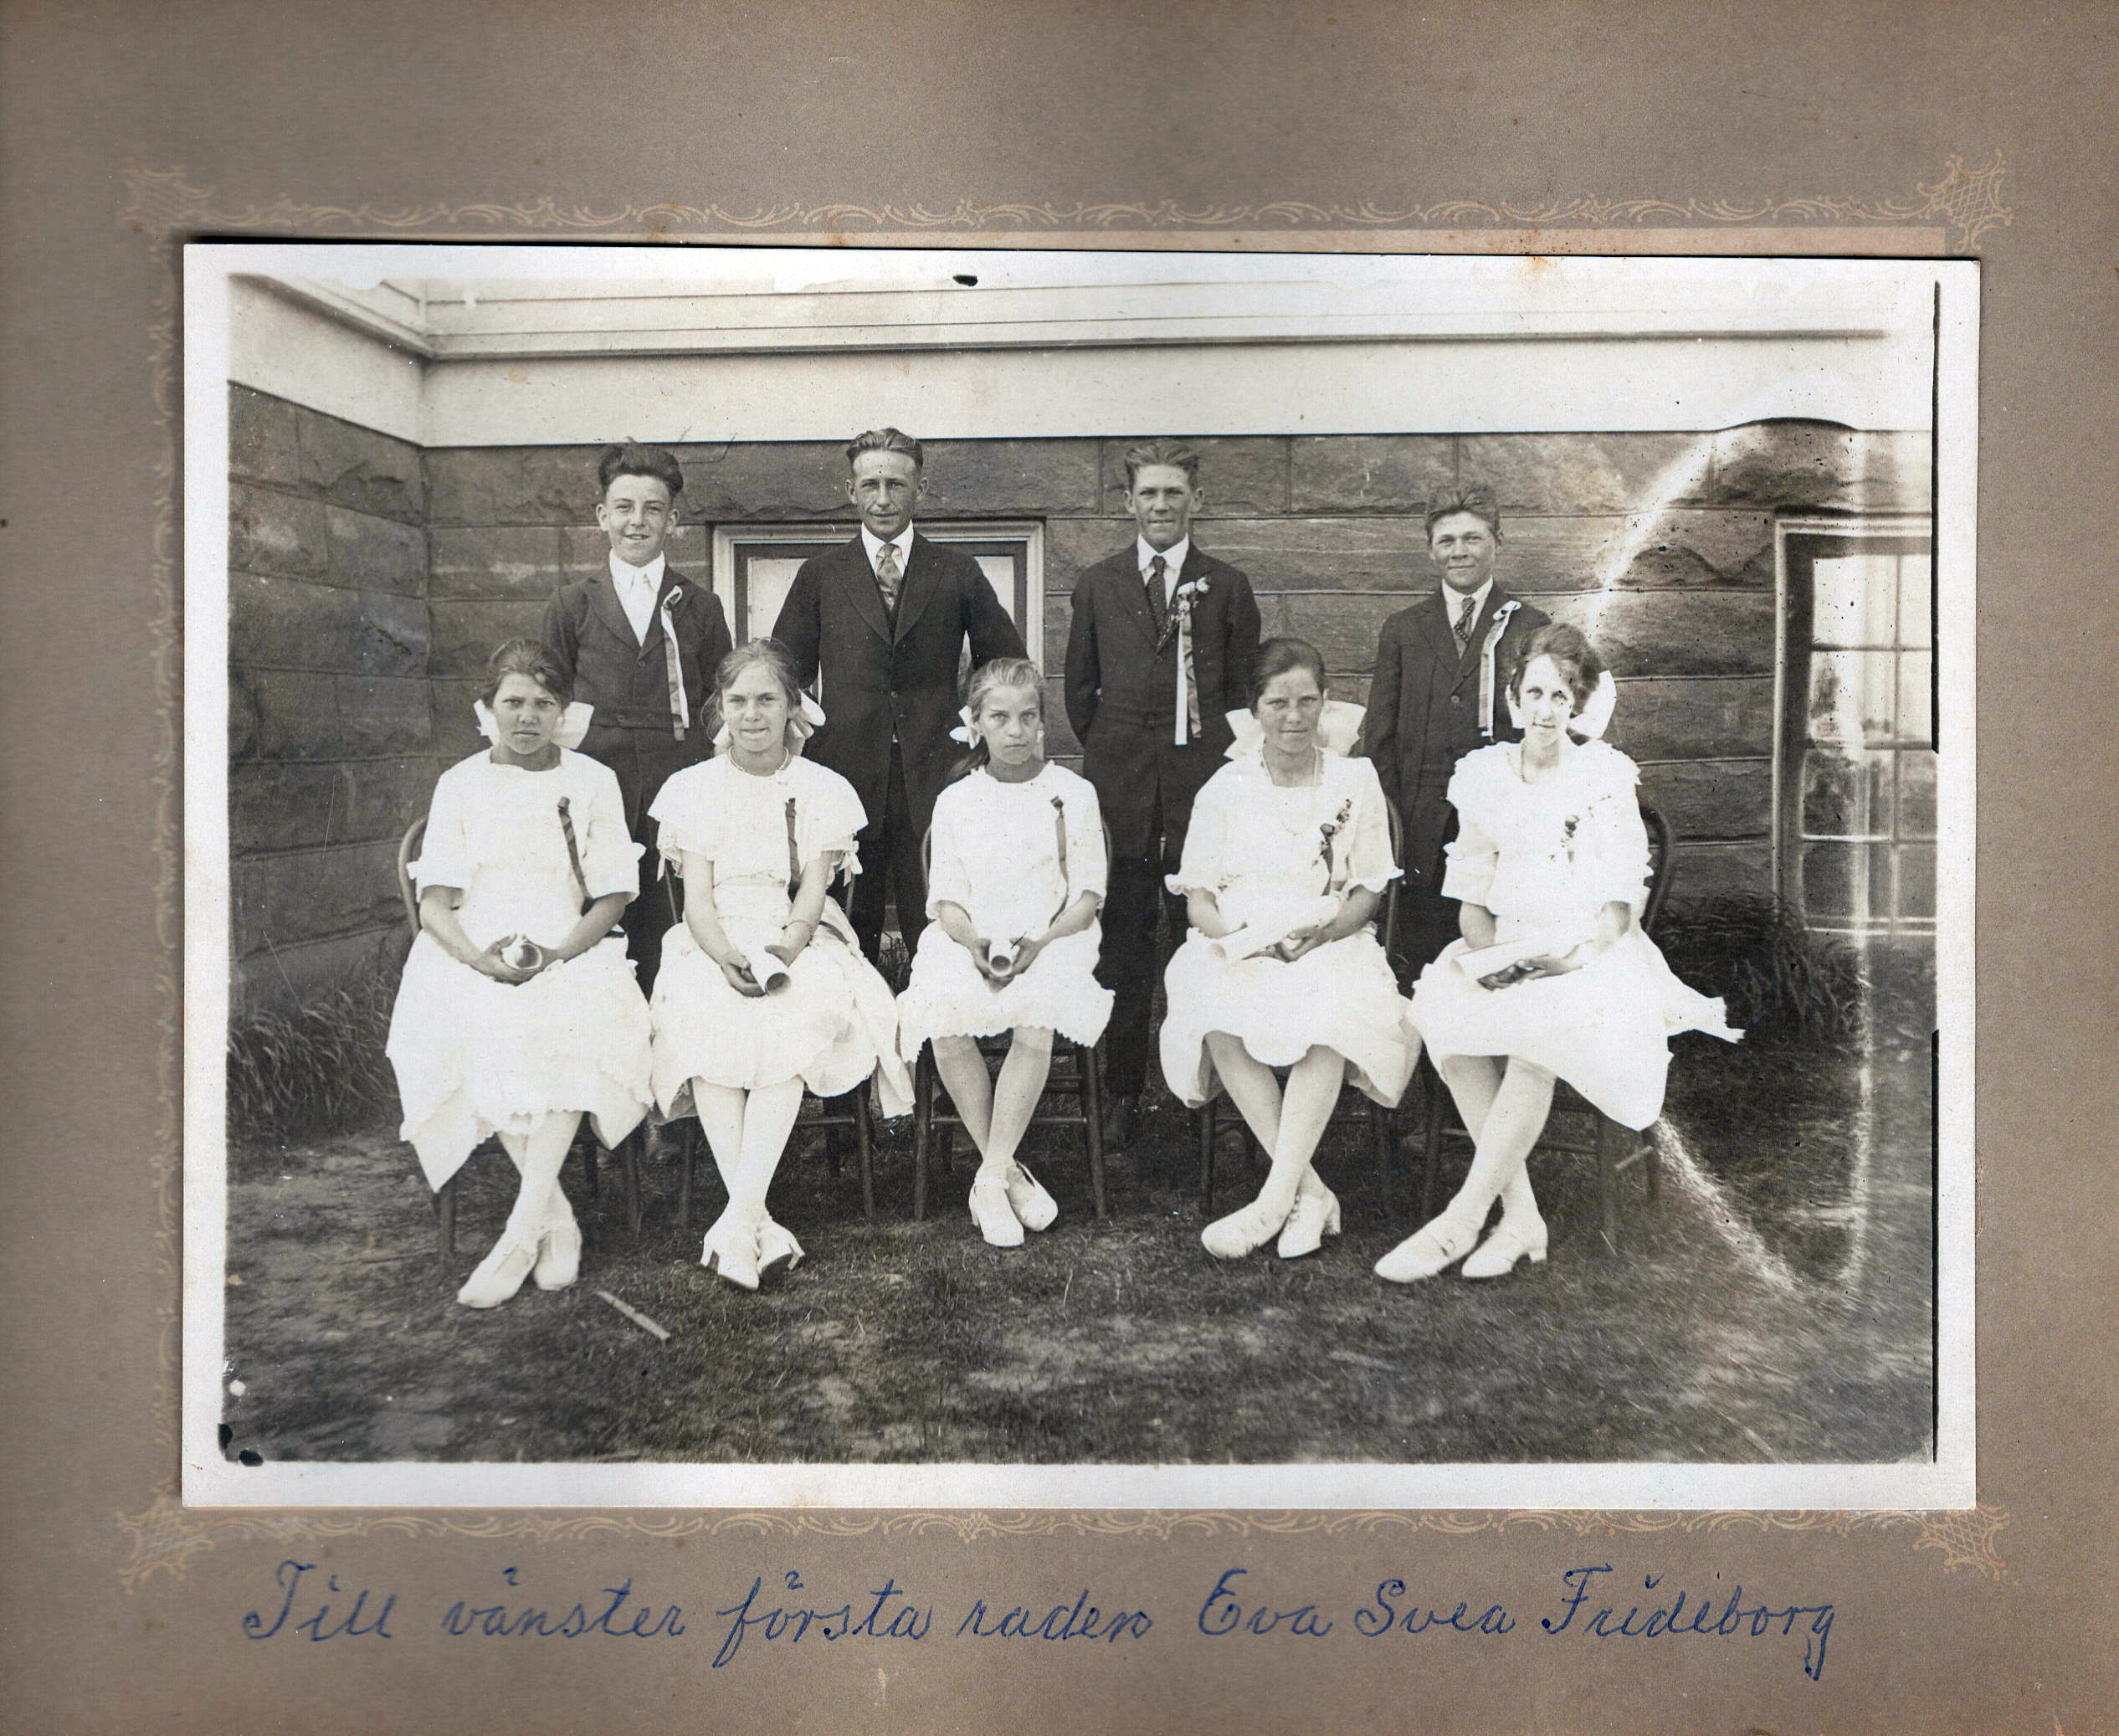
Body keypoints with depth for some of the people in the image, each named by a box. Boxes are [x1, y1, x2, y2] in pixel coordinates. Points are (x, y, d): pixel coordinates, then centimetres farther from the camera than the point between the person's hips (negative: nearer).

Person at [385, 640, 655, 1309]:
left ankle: (519, 1235, -33)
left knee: (573, 1025, -34)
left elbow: (610, 899, 4)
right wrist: (480, 958, -16)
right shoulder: (460, 784, 12)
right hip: (474, 956, 1)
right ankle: (557, 1220, -22)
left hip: (569, 954, -1)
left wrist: (555, 955, -15)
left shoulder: (592, 782, 10)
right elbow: (434, 903, 5)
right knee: (475, 1028, -32)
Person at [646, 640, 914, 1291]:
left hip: (800, 945, 0)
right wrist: (727, 958, -20)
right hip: (715, 946, 1)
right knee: (708, 1023, -34)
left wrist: (781, 955, -22)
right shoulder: (694, 787, 11)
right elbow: (697, 900, 1)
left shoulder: (824, 790, 9)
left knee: (793, 1025, -35)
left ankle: (736, 1221, -40)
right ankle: (758, 1225, -37)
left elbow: (812, 898, -1)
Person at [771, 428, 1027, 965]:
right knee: (848, 941, 4)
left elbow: (1008, 662, 15)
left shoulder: (958, 573, 8)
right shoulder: (820, 576, 10)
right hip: (846, 775, 1)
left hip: (933, 779, 0)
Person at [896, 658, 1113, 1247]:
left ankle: (990, 1179, -22)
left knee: (1036, 1020, -34)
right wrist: (975, 944, -16)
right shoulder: (956, 801, 11)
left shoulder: (1073, 793, 6)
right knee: (944, 1018, -30)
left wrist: (1040, 943, -16)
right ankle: (1007, 1171, -14)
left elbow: (1088, 894, 2)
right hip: (970, 942, 2)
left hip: (1052, 940, -1)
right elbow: (946, 899, 7)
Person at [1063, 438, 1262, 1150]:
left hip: (1202, 787, 0)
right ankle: (1122, 1092, 10)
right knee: (1122, 945, 2)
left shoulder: (1227, 587, 8)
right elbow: (1080, 686, 14)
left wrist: (1225, 766, 2)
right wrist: (1108, 752, 8)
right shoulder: (1096, 585, 11)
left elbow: (1242, 689, 9)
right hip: (1123, 791, 1)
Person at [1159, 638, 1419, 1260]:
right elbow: (1198, 898, 6)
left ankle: (1274, 1198, -33)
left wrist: (1319, 935, -13)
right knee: (1221, 1022, -34)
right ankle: (1310, 1193, -28)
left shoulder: (1355, 780, 9)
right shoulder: (1225, 788, 8)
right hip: (1238, 947, 0)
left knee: (1332, 1015, -36)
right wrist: (1242, 937, -15)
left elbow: (1367, 893, 8)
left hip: (1330, 945, 0)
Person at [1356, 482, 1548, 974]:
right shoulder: (1402, 630, 11)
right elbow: (1379, 736, 10)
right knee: (1422, 964, 4)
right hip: (1422, 824, 1)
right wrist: (1388, 819, 0)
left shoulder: (1529, 628, 7)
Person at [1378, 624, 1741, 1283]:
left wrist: (1574, 957, -19)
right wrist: (1488, 956, -10)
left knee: (1540, 1026, -36)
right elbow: (1471, 901, 10)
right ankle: (1520, 1216, -26)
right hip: (1509, 954, 3)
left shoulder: (1608, 776, 2)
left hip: (1590, 959, -3)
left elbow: (1620, 907, -2)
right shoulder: (1484, 776, 11)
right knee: (1442, 1013, -30)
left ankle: (1461, 1221, -31)